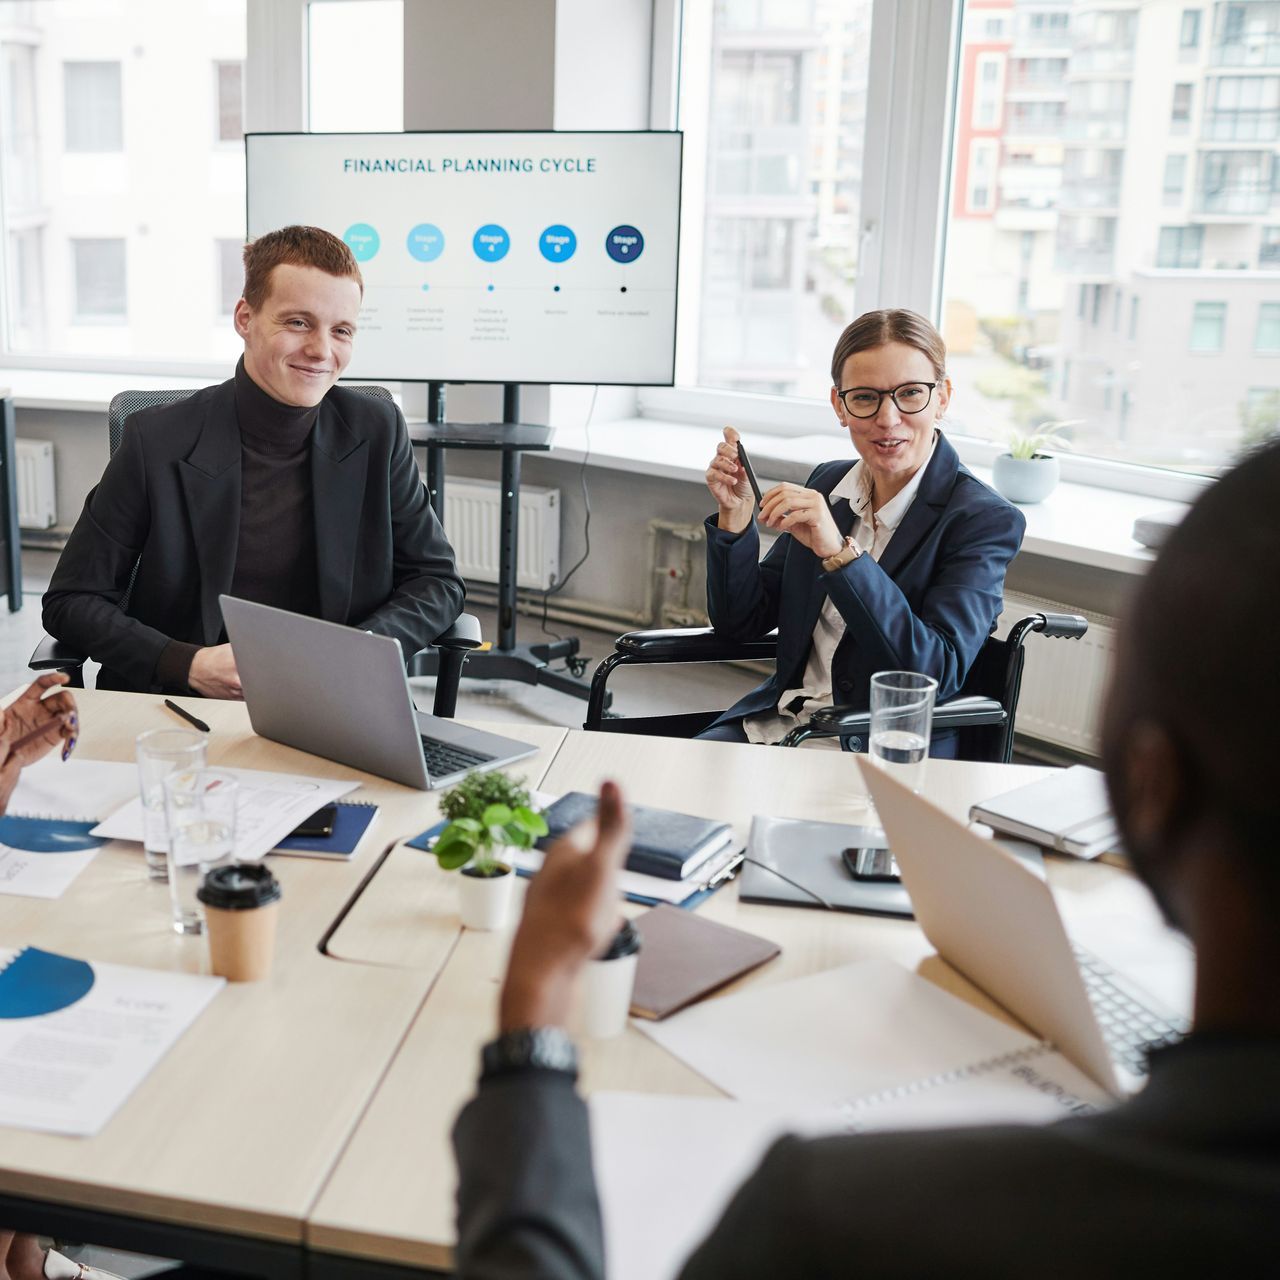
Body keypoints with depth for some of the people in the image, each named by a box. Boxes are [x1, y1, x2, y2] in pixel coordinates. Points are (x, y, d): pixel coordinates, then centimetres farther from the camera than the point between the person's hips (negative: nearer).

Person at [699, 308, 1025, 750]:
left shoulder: (984, 520, -10)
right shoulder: (827, 483, 8)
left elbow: (938, 674, -22)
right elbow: (739, 622, 9)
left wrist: (838, 552, -28)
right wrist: (735, 515, -7)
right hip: (772, 723, 6)